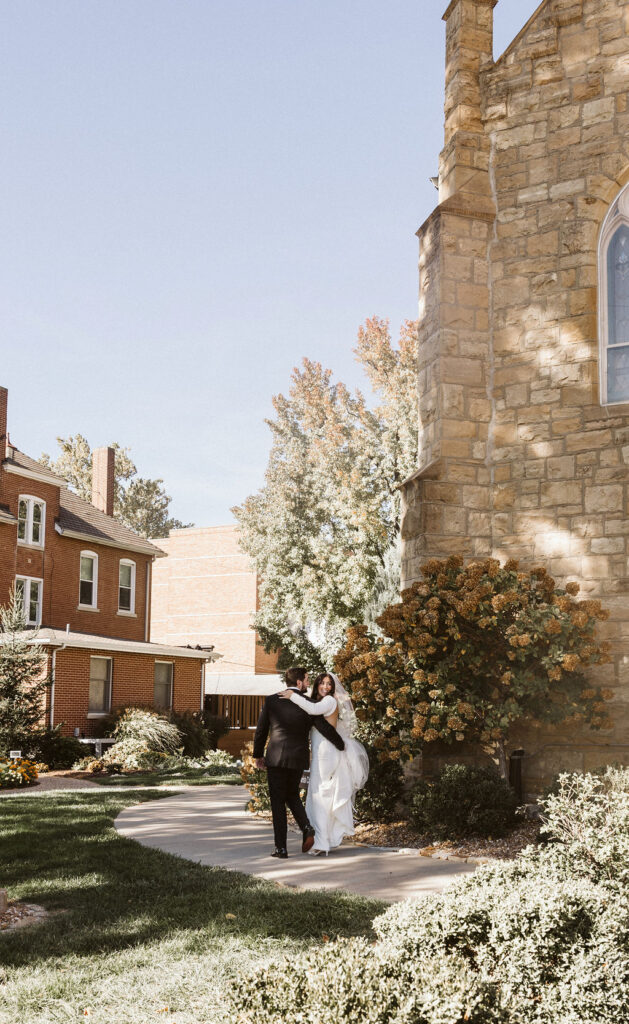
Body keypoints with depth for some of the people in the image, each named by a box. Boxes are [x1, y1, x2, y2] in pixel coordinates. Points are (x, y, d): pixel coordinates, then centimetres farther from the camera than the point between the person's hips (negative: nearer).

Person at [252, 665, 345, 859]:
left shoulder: (271, 701, -4)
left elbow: (261, 730, 1)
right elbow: (325, 728, -5)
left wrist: (258, 755, 14)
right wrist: (341, 745, 12)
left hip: (276, 758, -1)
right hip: (298, 758, 1)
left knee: (278, 802, 6)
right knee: (292, 795, 22)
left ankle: (281, 847, 4)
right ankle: (306, 827, -1)